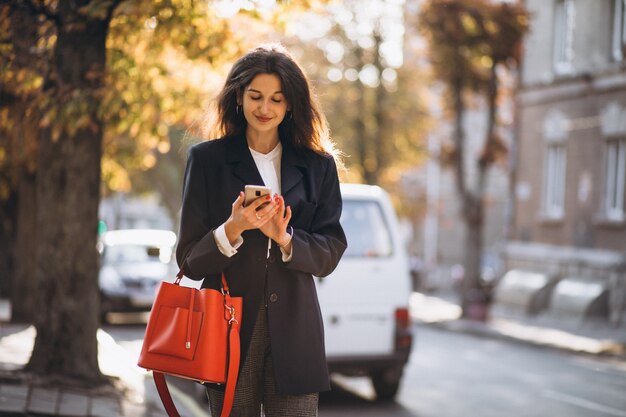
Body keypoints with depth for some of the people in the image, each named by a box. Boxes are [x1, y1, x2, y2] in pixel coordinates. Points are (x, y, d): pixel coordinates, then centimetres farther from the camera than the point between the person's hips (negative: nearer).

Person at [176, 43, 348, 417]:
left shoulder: (318, 165, 9)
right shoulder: (207, 159, 4)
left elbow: (330, 253, 5)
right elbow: (190, 261, 1)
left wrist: (285, 238, -14)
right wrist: (232, 229, -17)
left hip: (294, 332, 1)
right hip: (230, 330, -1)